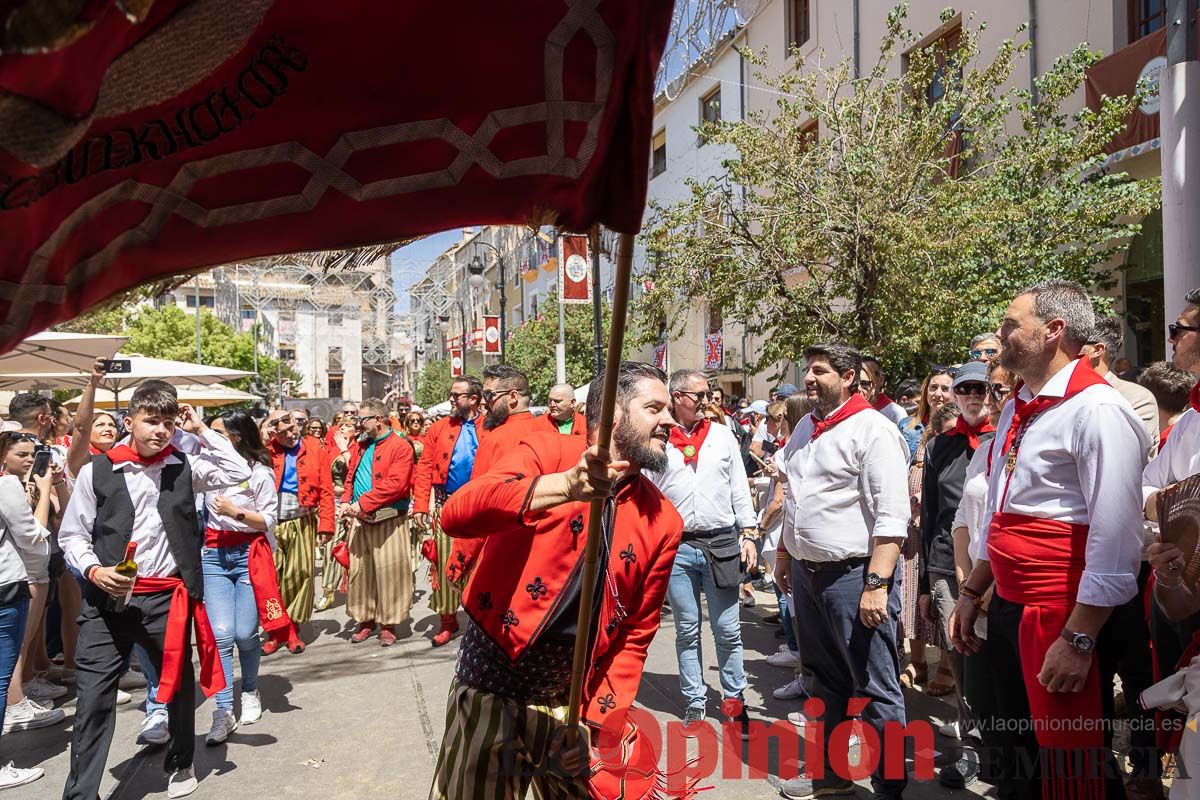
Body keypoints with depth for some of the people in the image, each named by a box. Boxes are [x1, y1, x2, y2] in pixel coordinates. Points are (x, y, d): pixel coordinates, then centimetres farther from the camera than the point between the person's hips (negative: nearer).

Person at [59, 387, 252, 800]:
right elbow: (72, 535, 4)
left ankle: (180, 765, 40)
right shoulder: (96, 471, -2)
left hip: (167, 597, 2)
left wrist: (202, 431, -4)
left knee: (180, 686, 17)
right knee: (93, 697, -1)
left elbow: (238, 472, -5)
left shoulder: (183, 467, 2)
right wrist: (94, 570, -13)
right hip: (107, 597, -1)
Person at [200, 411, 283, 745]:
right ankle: (224, 712, 0)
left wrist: (235, 512, -16)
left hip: (249, 554, -3)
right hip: (214, 555, 3)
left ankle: (250, 692, 27)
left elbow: (268, 519, -3)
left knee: (245, 634, 0)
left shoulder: (259, 472, -5)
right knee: (221, 635, -7)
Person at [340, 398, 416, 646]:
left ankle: (388, 623, 10)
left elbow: (395, 484, -19)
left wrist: (362, 503, -19)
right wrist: (346, 501, 0)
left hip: (388, 520, -7)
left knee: (389, 571, -2)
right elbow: (351, 477, 19)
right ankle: (365, 619, 24)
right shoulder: (359, 445, 16)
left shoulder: (400, 447, -9)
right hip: (360, 519, 7)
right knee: (360, 570, 11)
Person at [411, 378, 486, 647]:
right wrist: (420, 505, -6)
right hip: (446, 506, 2)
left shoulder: (490, 430, 0)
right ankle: (448, 620, 21)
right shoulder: (440, 428, 7)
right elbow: (424, 468, 2)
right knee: (445, 564, 6)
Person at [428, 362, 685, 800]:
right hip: (491, 682, -3)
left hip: (572, 699, 3)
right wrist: (565, 485, -40)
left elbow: (635, 635, 5)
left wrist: (600, 722, -6)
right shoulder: (547, 451, -11)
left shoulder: (663, 522, -1)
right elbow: (456, 514, -28)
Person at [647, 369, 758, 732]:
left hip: (722, 545, 1)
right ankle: (695, 702, 22)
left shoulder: (722, 436, 8)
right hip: (676, 548, -1)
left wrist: (748, 535, 4)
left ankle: (734, 695, 24)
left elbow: (740, 490, 10)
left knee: (727, 629, 6)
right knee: (687, 630, 10)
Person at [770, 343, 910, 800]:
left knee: (875, 689, 2)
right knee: (826, 681, 20)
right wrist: (785, 553, 20)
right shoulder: (806, 427, 12)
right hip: (806, 572, 8)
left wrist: (877, 584, -24)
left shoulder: (872, 429, -12)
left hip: (854, 574, -8)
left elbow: (892, 516, -19)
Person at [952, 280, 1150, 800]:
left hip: (1067, 619, -8)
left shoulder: (1097, 409, -17)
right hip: (1009, 610, 8)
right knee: (1022, 756, 21)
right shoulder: (1017, 410, 11)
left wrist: (1080, 640, -22)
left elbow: (1116, 541, -22)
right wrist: (972, 592, 19)